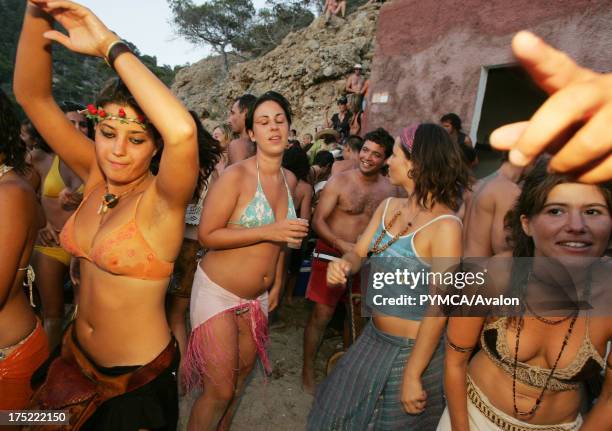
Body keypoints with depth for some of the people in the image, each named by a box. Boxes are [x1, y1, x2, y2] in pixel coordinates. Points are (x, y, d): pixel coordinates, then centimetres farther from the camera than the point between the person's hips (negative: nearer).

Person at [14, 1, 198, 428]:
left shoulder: (161, 199, -23)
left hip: (138, 375, -6)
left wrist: (110, 45, -34)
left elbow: (183, 131, -45)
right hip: (77, 357, 6)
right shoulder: (96, 178, -7)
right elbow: (31, 95, -7)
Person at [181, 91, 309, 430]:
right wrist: (267, 232, -26)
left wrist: (277, 284, 11)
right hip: (218, 292, -6)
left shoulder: (289, 180, 3)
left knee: (242, 376, 22)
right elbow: (206, 235, -20)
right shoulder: (235, 175, -18)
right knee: (220, 390, 0)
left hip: (258, 298, 7)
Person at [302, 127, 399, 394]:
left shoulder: (389, 189, 0)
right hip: (331, 255, -4)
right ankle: (308, 369, 21)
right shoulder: (339, 181, -11)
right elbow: (318, 220, -13)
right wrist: (342, 245, -26)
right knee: (321, 314, 0)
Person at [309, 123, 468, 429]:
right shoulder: (388, 206, -2)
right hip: (373, 338, 7)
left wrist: (412, 375, -19)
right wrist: (344, 264, -21)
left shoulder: (445, 225, -24)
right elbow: (359, 252, 3)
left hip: (412, 350, -6)